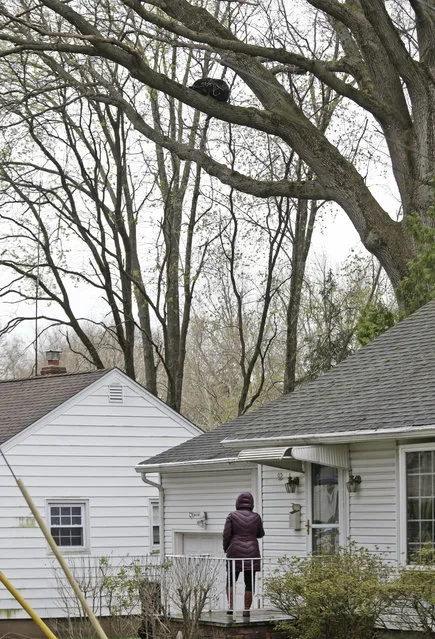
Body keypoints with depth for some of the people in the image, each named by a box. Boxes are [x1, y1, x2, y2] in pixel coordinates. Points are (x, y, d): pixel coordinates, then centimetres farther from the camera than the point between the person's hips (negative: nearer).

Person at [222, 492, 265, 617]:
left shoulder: (232, 516, -5)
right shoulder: (256, 517, -1)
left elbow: (226, 534, -7)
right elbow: (260, 534, 11)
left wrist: (226, 548, 9)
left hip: (235, 553, -1)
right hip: (251, 554, 1)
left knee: (231, 580, 13)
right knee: (250, 582, 6)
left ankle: (231, 606, 0)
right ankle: (246, 610, 2)